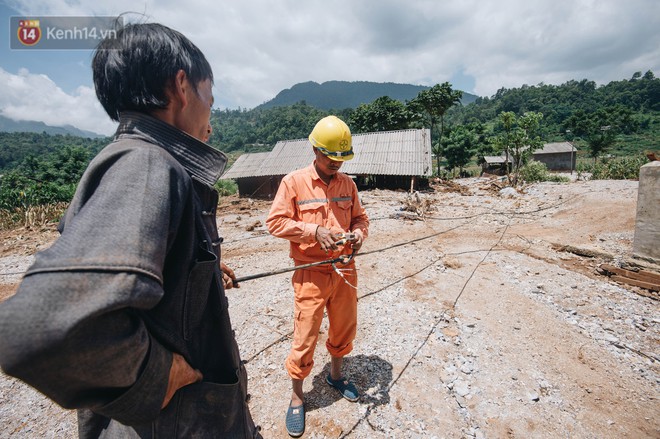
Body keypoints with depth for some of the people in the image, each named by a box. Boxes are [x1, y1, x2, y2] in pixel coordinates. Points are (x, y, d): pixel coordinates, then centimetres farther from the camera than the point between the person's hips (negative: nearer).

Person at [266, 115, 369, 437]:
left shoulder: (347, 183, 5)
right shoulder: (293, 182, -9)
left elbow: (360, 216, 13)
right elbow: (275, 222, -11)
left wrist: (359, 232, -10)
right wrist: (314, 231, -21)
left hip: (344, 270, 5)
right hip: (311, 275, -5)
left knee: (344, 329, 20)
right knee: (305, 337, 6)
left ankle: (335, 375, 48)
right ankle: (297, 397, 32)